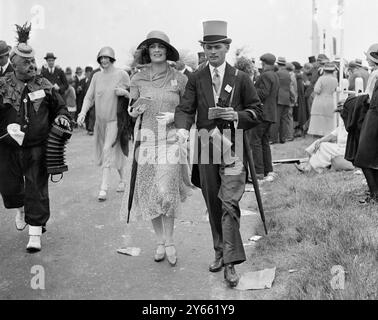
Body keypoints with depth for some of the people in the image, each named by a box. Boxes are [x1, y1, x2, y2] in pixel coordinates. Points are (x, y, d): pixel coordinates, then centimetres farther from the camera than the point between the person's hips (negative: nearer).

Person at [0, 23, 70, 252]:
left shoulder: (45, 86, 2)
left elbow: (60, 107, 14)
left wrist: (62, 118, -7)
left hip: (37, 148, -1)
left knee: (37, 189, -1)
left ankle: (35, 233, 7)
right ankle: (20, 209, 48)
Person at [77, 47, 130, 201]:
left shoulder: (122, 74, -5)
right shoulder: (96, 76, 5)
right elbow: (89, 97, 4)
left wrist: (124, 92, -20)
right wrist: (82, 113, -10)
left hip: (115, 119, -4)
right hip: (100, 120, 5)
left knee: (108, 150, -14)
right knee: (115, 151, 14)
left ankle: (104, 188, -12)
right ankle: (122, 179, 33)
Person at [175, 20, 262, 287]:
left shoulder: (241, 78, 2)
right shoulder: (196, 79, 7)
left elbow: (257, 112, 5)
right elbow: (185, 108, -1)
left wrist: (237, 116, -15)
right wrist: (183, 128, -23)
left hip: (233, 148, -3)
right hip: (206, 148, 3)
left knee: (229, 204, -11)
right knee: (213, 205, 12)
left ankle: (230, 262, -7)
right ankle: (220, 252, 27)